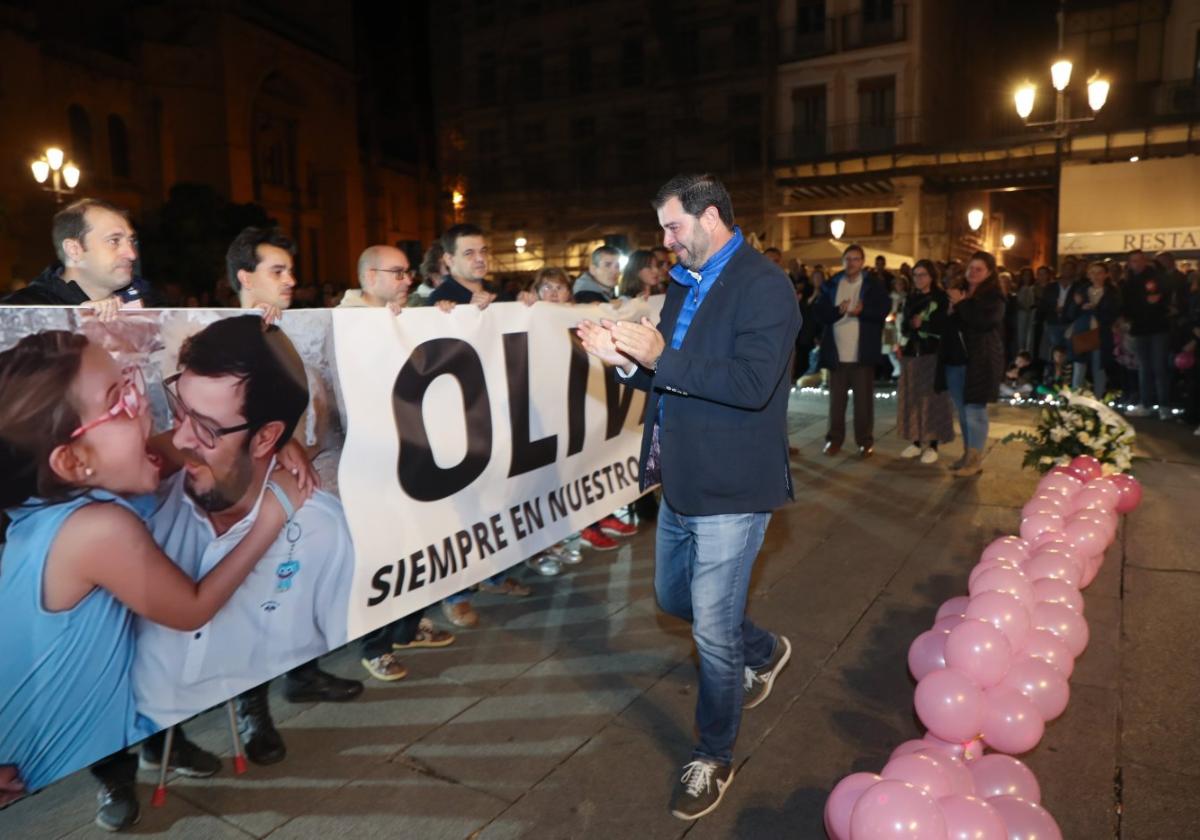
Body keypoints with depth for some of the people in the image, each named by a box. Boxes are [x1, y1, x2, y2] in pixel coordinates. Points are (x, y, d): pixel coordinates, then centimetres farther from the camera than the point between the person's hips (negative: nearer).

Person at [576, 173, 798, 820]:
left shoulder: (763, 287, -14)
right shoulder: (683, 285, 12)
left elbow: (752, 383, -27)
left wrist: (659, 357, -25)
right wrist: (624, 359, -3)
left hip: (730, 492, -9)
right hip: (681, 484, 9)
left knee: (713, 632, 2)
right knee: (674, 598, 23)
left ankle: (713, 759, 26)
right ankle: (762, 652, 49)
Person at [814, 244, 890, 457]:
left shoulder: (874, 284, 4)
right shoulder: (831, 284, 8)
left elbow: (884, 309, -6)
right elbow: (819, 311, -1)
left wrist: (862, 311, -23)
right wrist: (837, 310, -20)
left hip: (862, 352, -2)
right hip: (837, 351, 2)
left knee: (864, 398, 3)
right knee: (836, 398, 7)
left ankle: (865, 441, 12)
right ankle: (834, 439, 16)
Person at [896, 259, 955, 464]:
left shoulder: (942, 299, -3)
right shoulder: (910, 298, 14)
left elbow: (945, 328, -11)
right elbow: (904, 326, 11)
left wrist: (921, 324, -8)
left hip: (932, 355, -5)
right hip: (911, 354, 5)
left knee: (931, 399, -2)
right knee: (912, 399, 7)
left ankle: (932, 445, 4)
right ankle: (917, 441, 16)